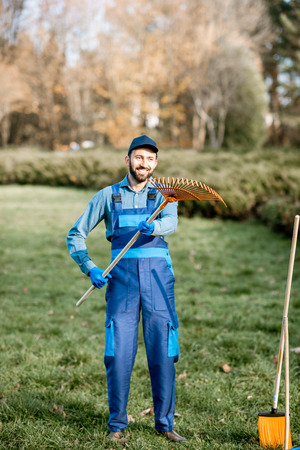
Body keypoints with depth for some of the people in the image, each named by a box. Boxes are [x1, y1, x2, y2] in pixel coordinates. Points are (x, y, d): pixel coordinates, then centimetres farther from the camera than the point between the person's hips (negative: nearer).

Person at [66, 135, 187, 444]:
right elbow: (75, 236, 13)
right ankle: (117, 424, 10)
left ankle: (165, 423, 14)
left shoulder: (164, 195, 11)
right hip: (122, 279, 0)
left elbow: (170, 223, -12)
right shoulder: (108, 196, 11)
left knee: (163, 354, 0)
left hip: (158, 278, 0)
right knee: (118, 354, -4)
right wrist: (90, 269, -2)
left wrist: (152, 226, -35)